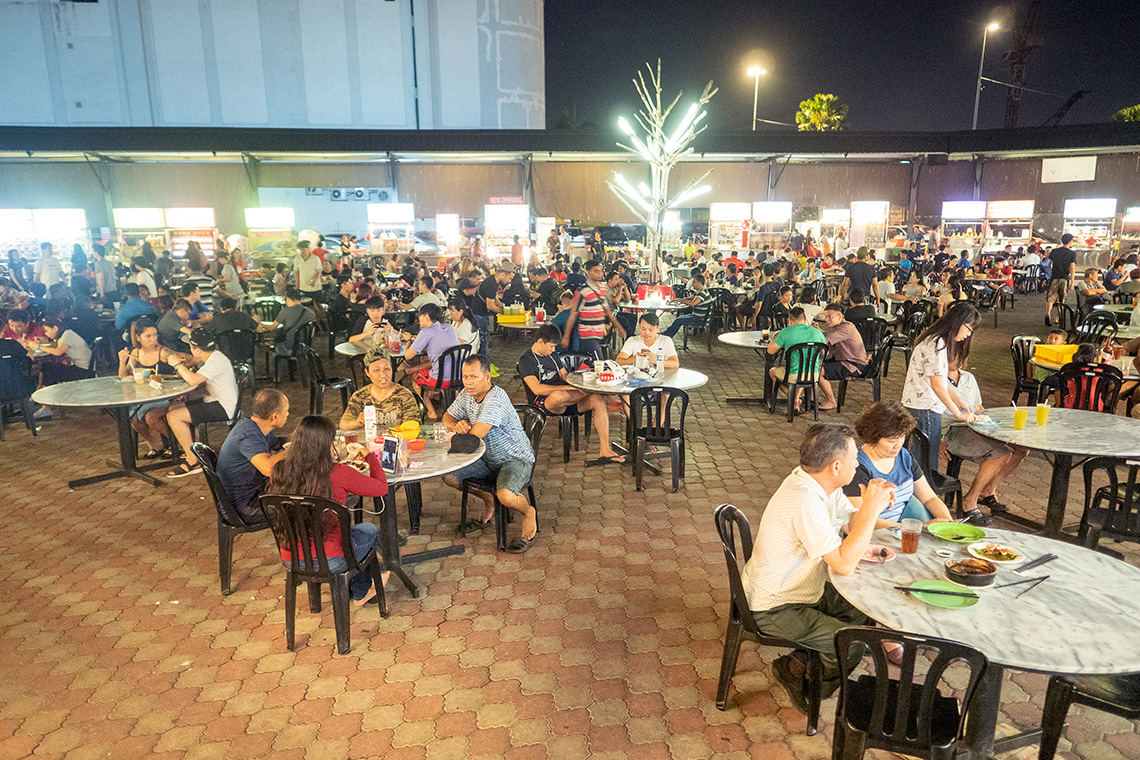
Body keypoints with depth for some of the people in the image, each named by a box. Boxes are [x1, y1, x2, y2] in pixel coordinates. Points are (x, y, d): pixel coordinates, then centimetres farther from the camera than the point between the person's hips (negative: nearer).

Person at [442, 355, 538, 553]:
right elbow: (447, 417, 11)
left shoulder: (496, 399, -27)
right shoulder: (467, 394, -1)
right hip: (487, 459, 8)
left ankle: (528, 513, 3)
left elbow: (473, 438, -32)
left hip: (516, 459, -8)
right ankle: (489, 501, 22)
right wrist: (456, 426, -14)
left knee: (505, 496, -34)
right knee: (448, 476, 0)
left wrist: (461, 432, -8)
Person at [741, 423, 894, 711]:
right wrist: (871, 508, -28)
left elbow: (850, 523, 11)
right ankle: (797, 675, 11)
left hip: (802, 589, 10)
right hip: (773, 608, -10)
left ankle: (804, 660, 21)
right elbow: (844, 564, -33)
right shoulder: (805, 501, -33)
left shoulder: (822, 483, -3)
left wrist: (871, 506, -12)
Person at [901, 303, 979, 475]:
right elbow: (937, 385, -20)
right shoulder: (936, 345, -18)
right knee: (927, 463, -3)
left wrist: (960, 403, 12)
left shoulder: (941, 342, 15)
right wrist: (959, 413, -14)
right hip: (924, 409, -10)